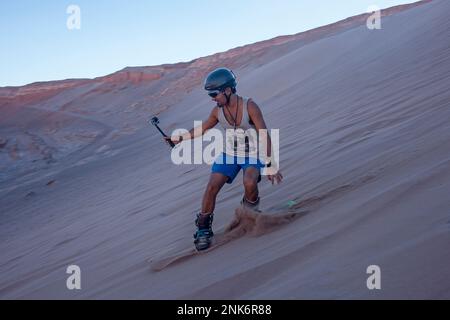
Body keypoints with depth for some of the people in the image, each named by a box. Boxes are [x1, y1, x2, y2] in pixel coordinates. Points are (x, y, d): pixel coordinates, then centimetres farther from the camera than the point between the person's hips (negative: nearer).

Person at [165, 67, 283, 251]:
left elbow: (264, 136, -22)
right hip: (229, 153, 4)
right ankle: (203, 228, 5)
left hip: (252, 154, -4)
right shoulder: (218, 111, -10)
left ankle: (251, 211, 2)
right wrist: (179, 138, 11)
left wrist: (271, 166, -23)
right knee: (212, 187, -11)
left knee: (249, 183, -32)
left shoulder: (249, 107, -24)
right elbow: (203, 128, 10)